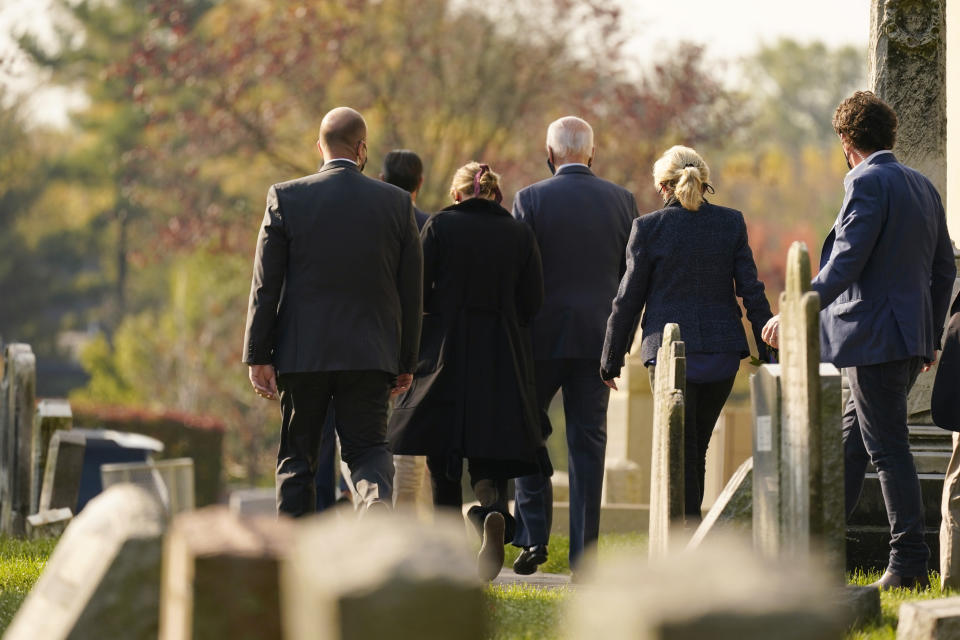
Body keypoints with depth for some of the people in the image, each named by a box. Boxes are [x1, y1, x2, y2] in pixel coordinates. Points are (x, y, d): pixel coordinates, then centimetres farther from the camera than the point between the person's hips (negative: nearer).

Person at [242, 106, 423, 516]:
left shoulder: (285, 198, -3)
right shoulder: (397, 203, 2)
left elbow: (265, 285, -4)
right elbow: (411, 291, 5)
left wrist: (258, 356, -1)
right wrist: (406, 361, 13)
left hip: (301, 352, 0)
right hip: (370, 354, 0)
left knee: (297, 459, 10)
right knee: (367, 446, 6)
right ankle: (377, 497, -26)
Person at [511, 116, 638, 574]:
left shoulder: (530, 200, -6)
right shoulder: (621, 201, 3)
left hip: (543, 335, -2)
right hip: (598, 339, 2)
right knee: (587, 442, 5)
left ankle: (533, 534, 3)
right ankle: (584, 554, 3)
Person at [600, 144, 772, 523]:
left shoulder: (649, 227, -4)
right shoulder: (731, 223, 3)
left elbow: (628, 299, -1)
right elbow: (751, 290, 2)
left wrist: (611, 360, 8)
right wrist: (768, 349, 7)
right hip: (722, 350, 3)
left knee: (681, 452, -2)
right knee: (696, 449, 17)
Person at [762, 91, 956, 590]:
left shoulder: (867, 184, -12)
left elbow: (846, 263, -20)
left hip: (876, 337, -9)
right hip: (911, 337, 9)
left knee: (888, 448, -6)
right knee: (849, 443, 15)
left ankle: (909, 565, -5)